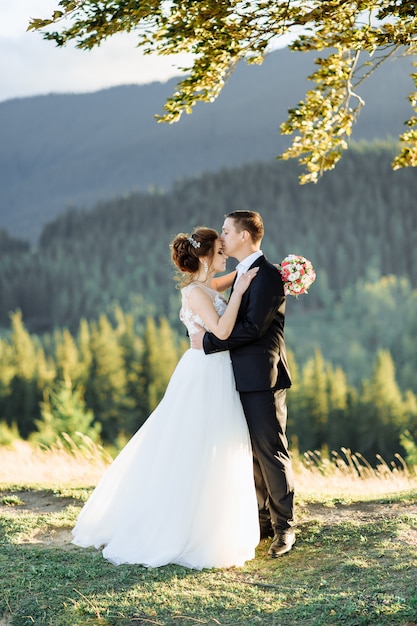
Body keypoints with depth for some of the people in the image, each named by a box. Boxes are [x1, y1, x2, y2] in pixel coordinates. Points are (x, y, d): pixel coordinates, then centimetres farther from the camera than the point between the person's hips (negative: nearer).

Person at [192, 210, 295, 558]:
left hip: (262, 377, -9)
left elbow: (252, 327, -21)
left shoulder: (268, 275, -14)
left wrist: (208, 341, -16)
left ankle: (284, 527, 8)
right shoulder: (243, 273, 17)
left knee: (271, 452, -3)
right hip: (245, 377, 9)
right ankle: (263, 519, 25)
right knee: (252, 451, 14)